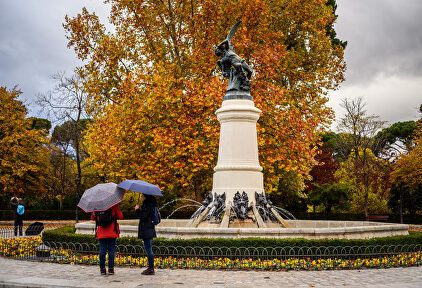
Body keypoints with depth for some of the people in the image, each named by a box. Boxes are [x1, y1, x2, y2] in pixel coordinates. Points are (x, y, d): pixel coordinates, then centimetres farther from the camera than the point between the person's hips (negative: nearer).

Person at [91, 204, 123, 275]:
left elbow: (92, 217, 9)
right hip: (112, 232, -2)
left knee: (102, 250, 6)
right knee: (111, 250, 3)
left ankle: (102, 269, 7)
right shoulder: (114, 205, -7)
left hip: (101, 233, 2)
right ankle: (111, 269, 2)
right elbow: (120, 216, -4)